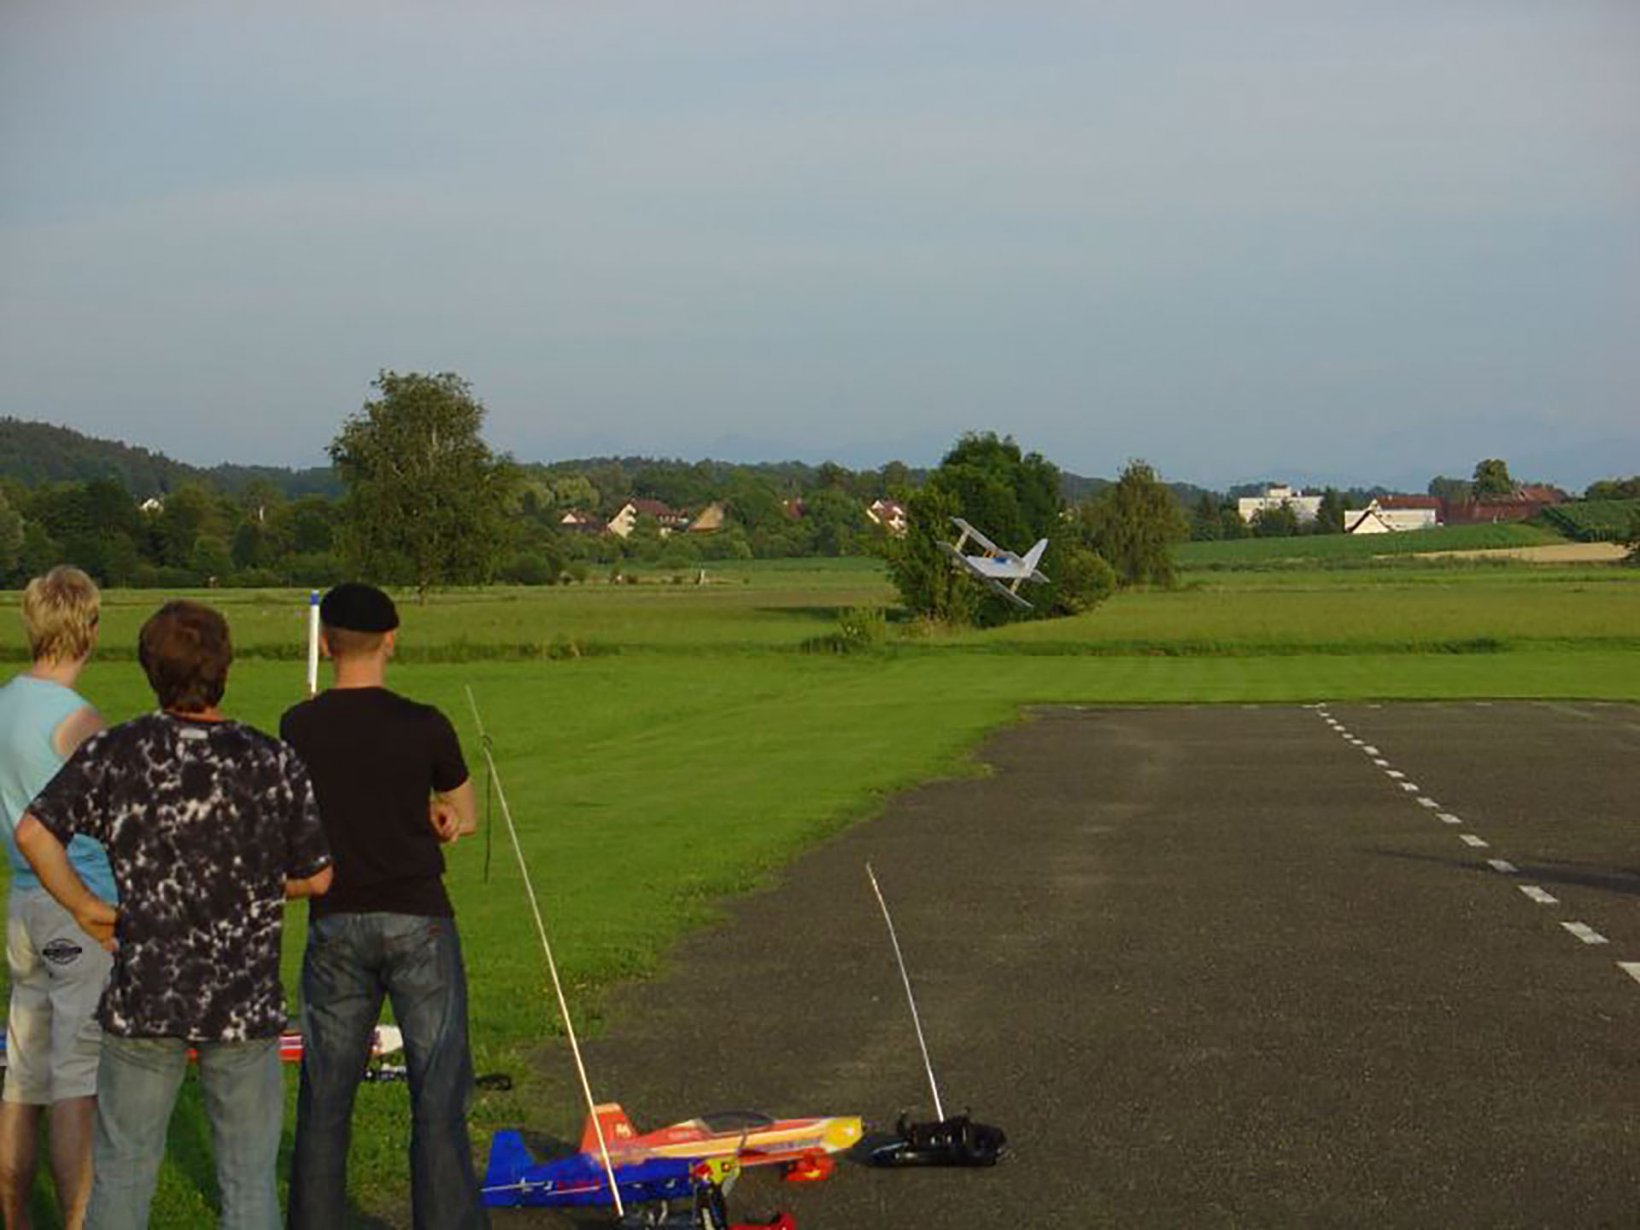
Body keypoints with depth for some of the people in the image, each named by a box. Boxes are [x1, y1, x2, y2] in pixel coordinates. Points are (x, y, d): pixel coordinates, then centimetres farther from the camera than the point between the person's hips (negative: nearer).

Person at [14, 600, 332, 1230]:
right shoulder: (274, 762, -5)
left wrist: (87, 907, 2)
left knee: (121, 1173, 11)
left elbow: (33, 832, -10)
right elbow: (316, 877, 2)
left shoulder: (117, 751, -5)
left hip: (144, 996, 0)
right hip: (247, 1002, 0)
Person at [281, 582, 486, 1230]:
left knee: (324, 1098, 12)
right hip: (417, 921, -2)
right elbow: (464, 816, 7)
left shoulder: (299, 728, -1)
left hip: (334, 924, 2)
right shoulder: (423, 726, -7)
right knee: (438, 1097, 2)